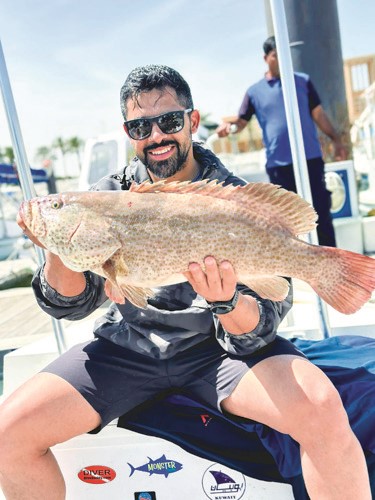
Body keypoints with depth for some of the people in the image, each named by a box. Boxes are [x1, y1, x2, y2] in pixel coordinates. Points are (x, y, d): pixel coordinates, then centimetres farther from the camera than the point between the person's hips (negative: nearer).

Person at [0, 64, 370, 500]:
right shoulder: (109, 196, 4)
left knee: (323, 410, -29)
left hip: (217, 345, -2)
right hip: (127, 346, 3)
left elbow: (258, 329, -9)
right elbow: (73, 304, 2)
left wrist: (225, 302, -32)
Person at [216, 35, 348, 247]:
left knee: (321, 212, 3)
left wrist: (336, 139, 5)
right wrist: (228, 126, -15)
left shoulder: (303, 81, 9)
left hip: (311, 158, 1)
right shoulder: (255, 91, 6)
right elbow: (241, 122, 7)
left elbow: (318, 114, 10)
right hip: (279, 163, 0)